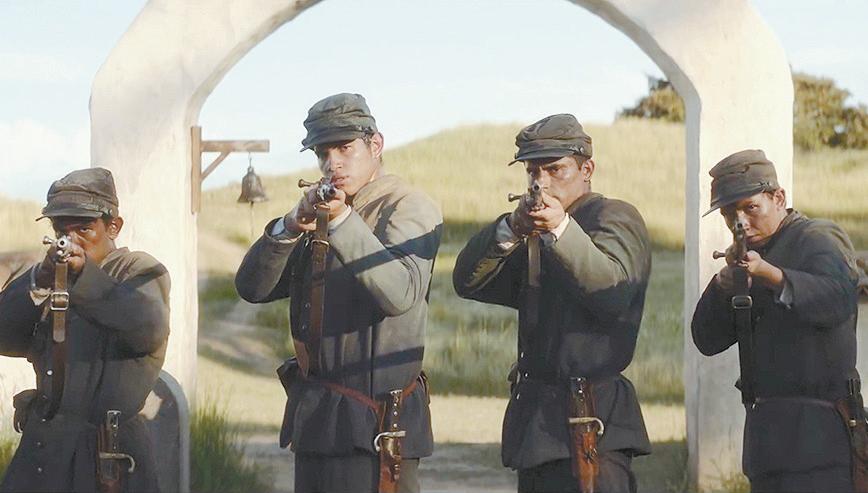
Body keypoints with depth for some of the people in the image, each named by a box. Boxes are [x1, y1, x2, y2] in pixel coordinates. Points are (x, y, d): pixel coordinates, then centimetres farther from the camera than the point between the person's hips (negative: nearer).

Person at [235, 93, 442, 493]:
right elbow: (253, 287, 8)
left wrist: (343, 220, -31)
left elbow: (401, 294, -23)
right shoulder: (321, 213, 18)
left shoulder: (409, 208, -4)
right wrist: (290, 228, -10)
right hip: (314, 415, 7)